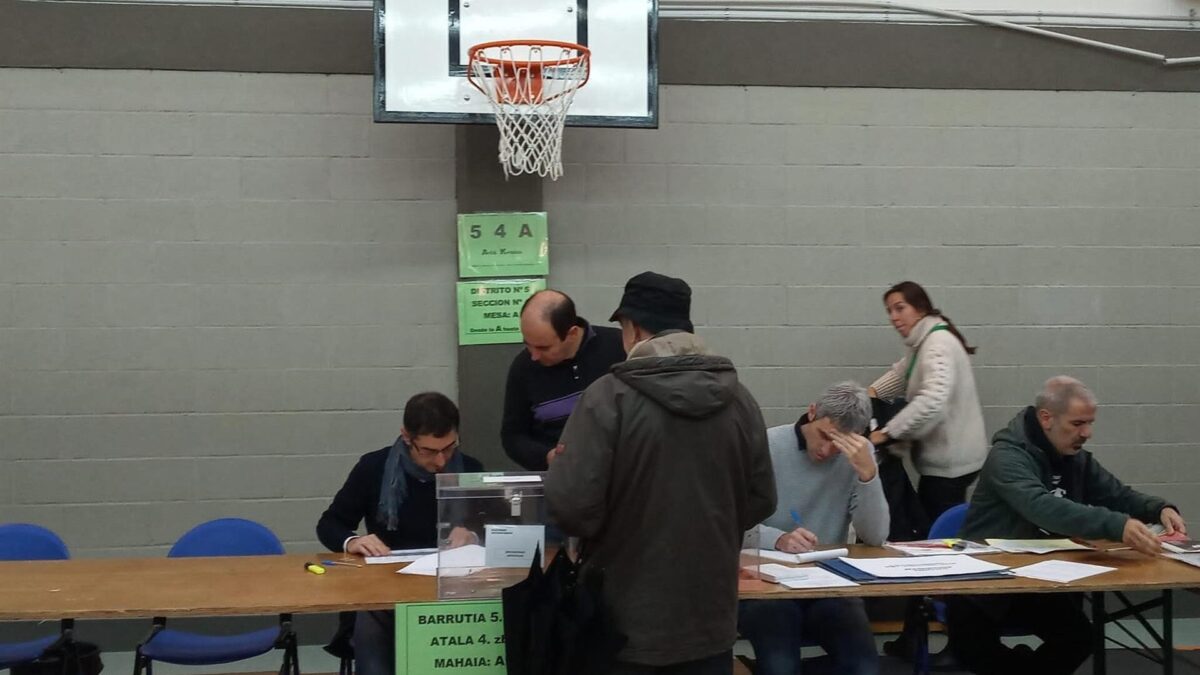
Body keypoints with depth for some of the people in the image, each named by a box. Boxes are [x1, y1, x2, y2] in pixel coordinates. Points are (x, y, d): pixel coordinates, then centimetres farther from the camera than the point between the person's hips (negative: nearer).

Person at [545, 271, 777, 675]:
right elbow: (760, 503, 5)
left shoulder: (609, 397, -16)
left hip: (628, 623, -3)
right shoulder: (738, 398, -2)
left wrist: (559, 466, 2)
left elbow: (571, 507, -19)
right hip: (711, 619, 4)